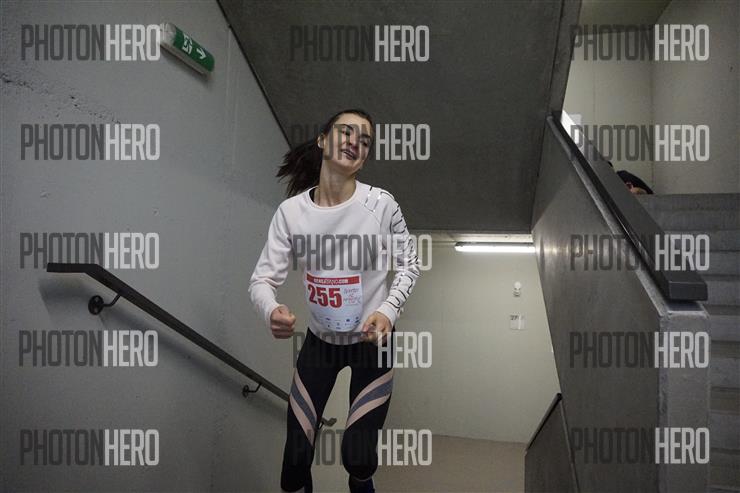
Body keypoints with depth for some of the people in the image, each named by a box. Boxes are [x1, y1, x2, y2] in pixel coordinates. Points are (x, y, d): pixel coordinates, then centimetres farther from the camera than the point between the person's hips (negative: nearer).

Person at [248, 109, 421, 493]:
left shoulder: (381, 204, -18)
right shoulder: (290, 211, -14)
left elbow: (408, 264, -5)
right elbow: (263, 278, -13)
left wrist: (388, 310, -21)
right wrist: (271, 310, -36)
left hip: (372, 340, -1)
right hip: (319, 339, 2)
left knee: (358, 457, -1)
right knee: (296, 457, 3)